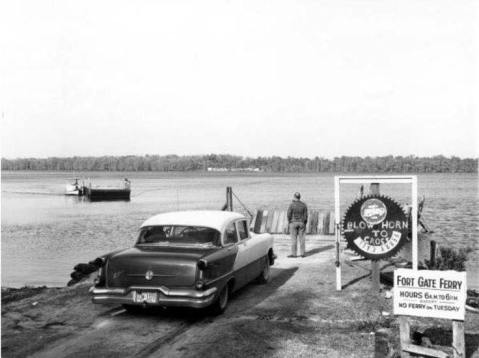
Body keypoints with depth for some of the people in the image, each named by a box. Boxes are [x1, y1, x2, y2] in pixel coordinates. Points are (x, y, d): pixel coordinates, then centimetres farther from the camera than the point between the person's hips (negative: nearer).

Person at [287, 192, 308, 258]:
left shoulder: (292, 205, -11)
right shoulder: (304, 205, -1)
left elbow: (289, 215, -10)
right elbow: (305, 215, -3)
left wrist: (289, 222, 6)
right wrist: (305, 225, 5)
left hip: (293, 223, -3)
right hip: (301, 223, 3)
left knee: (294, 239, 1)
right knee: (301, 238, 8)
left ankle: (293, 254, 2)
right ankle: (302, 253, 10)